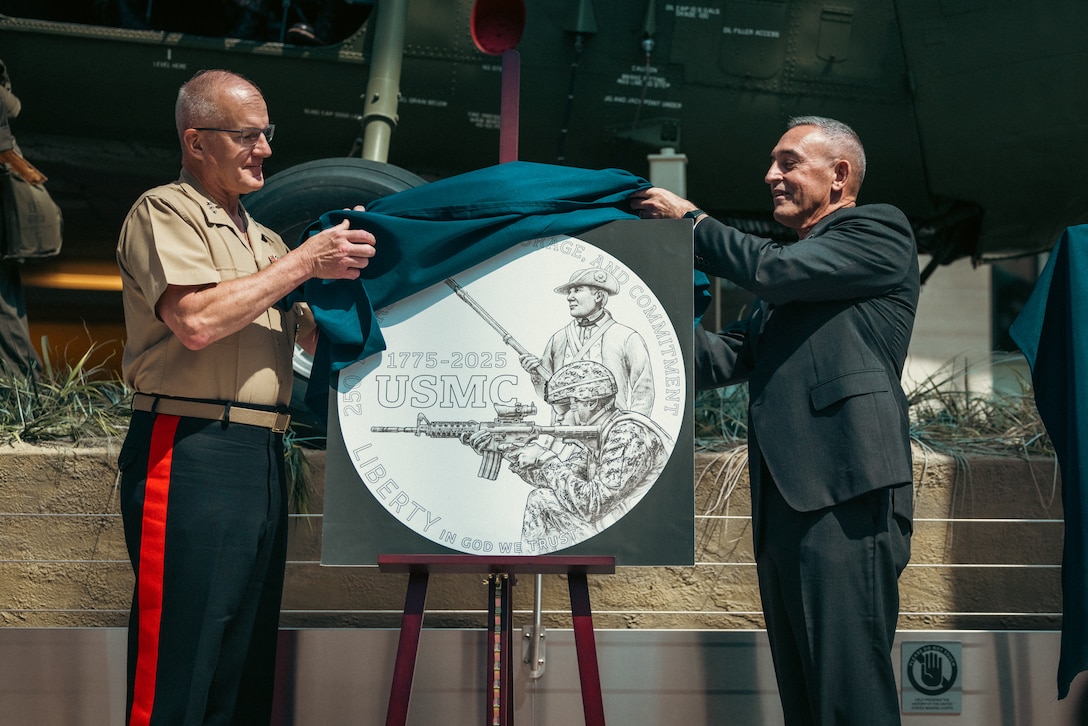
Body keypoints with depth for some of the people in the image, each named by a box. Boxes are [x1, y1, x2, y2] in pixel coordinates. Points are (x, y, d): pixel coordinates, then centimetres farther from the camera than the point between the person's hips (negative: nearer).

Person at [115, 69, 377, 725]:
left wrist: (349, 270, 9)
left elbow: (313, 336, 26)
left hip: (264, 460, 8)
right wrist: (305, 263, -11)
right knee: (178, 670, -8)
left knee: (247, 666, 11)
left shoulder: (262, 238, 24)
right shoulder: (164, 213, -1)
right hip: (191, 454, -8)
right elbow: (197, 321, -17)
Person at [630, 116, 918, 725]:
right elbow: (721, 361, 22)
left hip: (845, 495, -9)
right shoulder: (786, 294, 28)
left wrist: (691, 219, 6)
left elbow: (776, 271, -7)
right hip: (781, 499, 9)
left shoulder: (880, 229, 5)